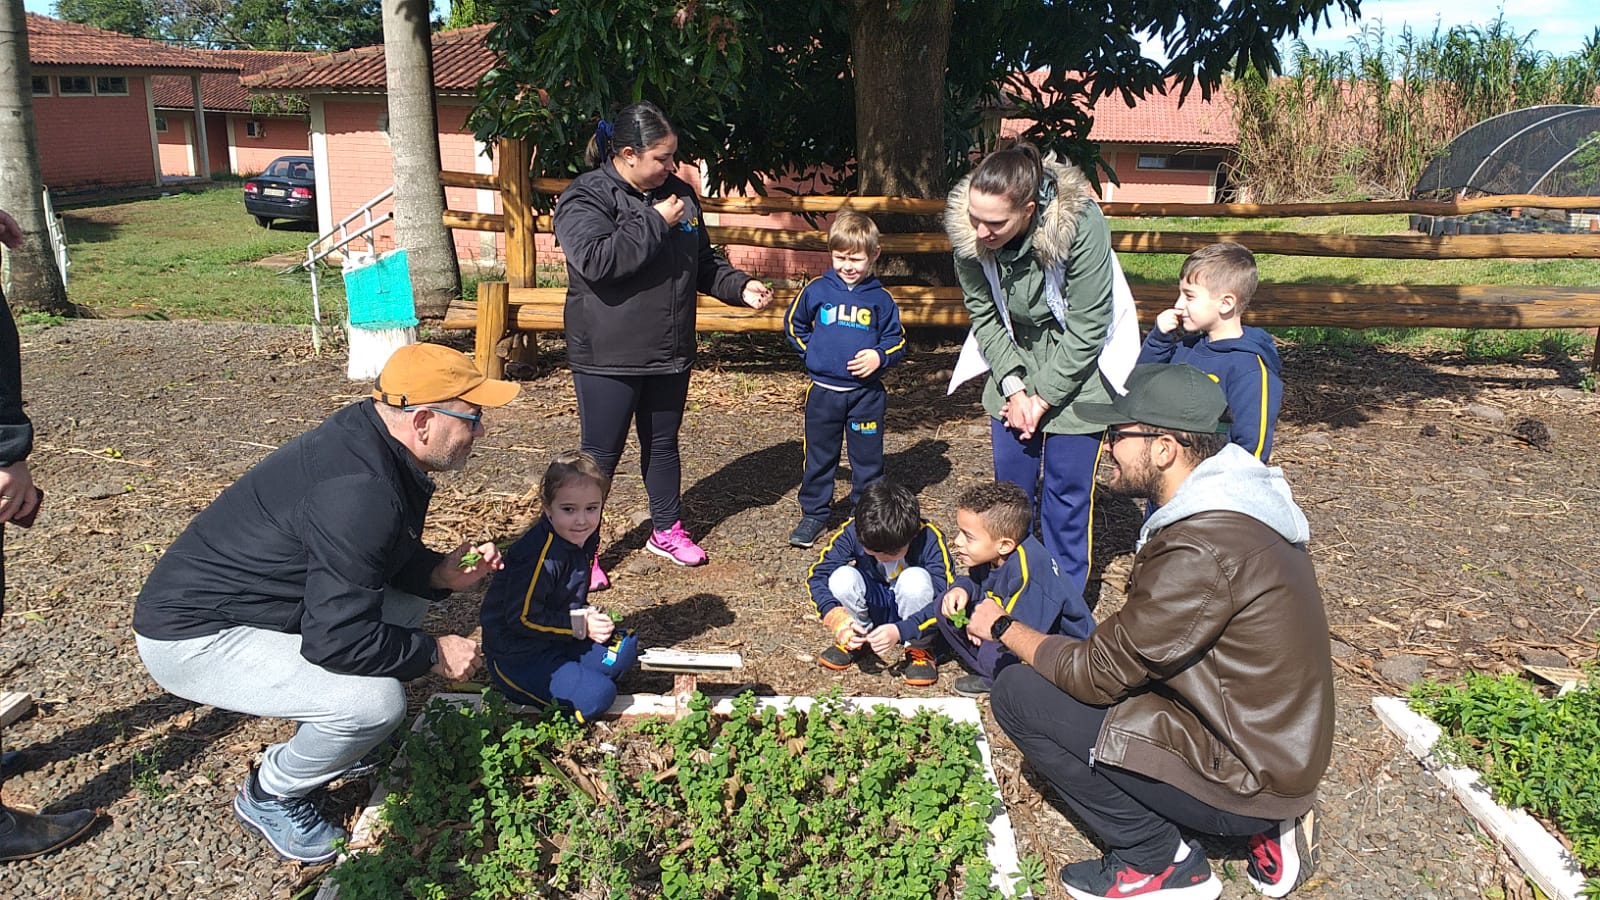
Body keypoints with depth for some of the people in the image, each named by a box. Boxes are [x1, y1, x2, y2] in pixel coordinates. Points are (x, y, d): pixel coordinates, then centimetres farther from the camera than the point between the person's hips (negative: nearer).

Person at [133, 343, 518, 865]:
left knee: (407, 601, 9)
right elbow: (335, 640, -29)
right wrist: (433, 654, -15)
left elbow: (384, 558, 14)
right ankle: (271, 797, 4)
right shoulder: (360, 492, -32)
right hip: (194, 639, -10)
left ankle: (325, 739, 19)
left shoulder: (369, 437, -2)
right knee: (376, 701, -24)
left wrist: (440, 573, -5)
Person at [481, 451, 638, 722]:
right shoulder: (541, 555, -26)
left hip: (561, 640, 9)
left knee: (625, 647, 6)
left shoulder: (584, 538, 1)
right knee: (597, 695, -18)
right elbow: (522, 618, -23)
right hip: (517, 656, -8)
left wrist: (586, 615, -5)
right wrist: (580, 625, -19)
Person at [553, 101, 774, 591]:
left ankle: (667, 530, 35)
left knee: (663, 444, 19)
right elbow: (595, 260, -29)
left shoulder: (677, 192, 9)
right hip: (609, 357, -6)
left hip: (670, 352, 6)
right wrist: (655, 223, -22)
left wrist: (740, 286, 1)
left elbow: (704, 262, 18)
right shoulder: (585, 197, -12)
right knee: (601, 454, 3)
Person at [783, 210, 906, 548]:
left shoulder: (881, 299, 0)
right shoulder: (817, 290, 0)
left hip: (866, 393, 0)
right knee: (819, 456, 10)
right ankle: (813, 514, 23)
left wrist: (880, 356, -14)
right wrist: (812, 352, 5)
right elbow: (793, 324, 15)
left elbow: (897, 340, 5)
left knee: (867, 458, 8)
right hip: (823, 391, 0)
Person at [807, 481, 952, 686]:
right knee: (842, 577, -28)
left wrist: (900, 631, -42)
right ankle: (858, 641, 0)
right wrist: (838, 621, -34)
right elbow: (817, 575, -19)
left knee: (915, 578, -34)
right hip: (874, 607, 2)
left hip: (911, 615, -2)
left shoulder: (929, 539, -27)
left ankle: (918, 649, -9)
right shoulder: (852, 532, -21)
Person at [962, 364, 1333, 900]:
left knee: (1019, 694, -10)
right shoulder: (1235, 504, 3)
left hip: (1245, 775, -9)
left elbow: (1097, 675, -18)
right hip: (1280, 747, 9)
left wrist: (1005, 630, -3)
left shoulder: (1201, 550, -28)